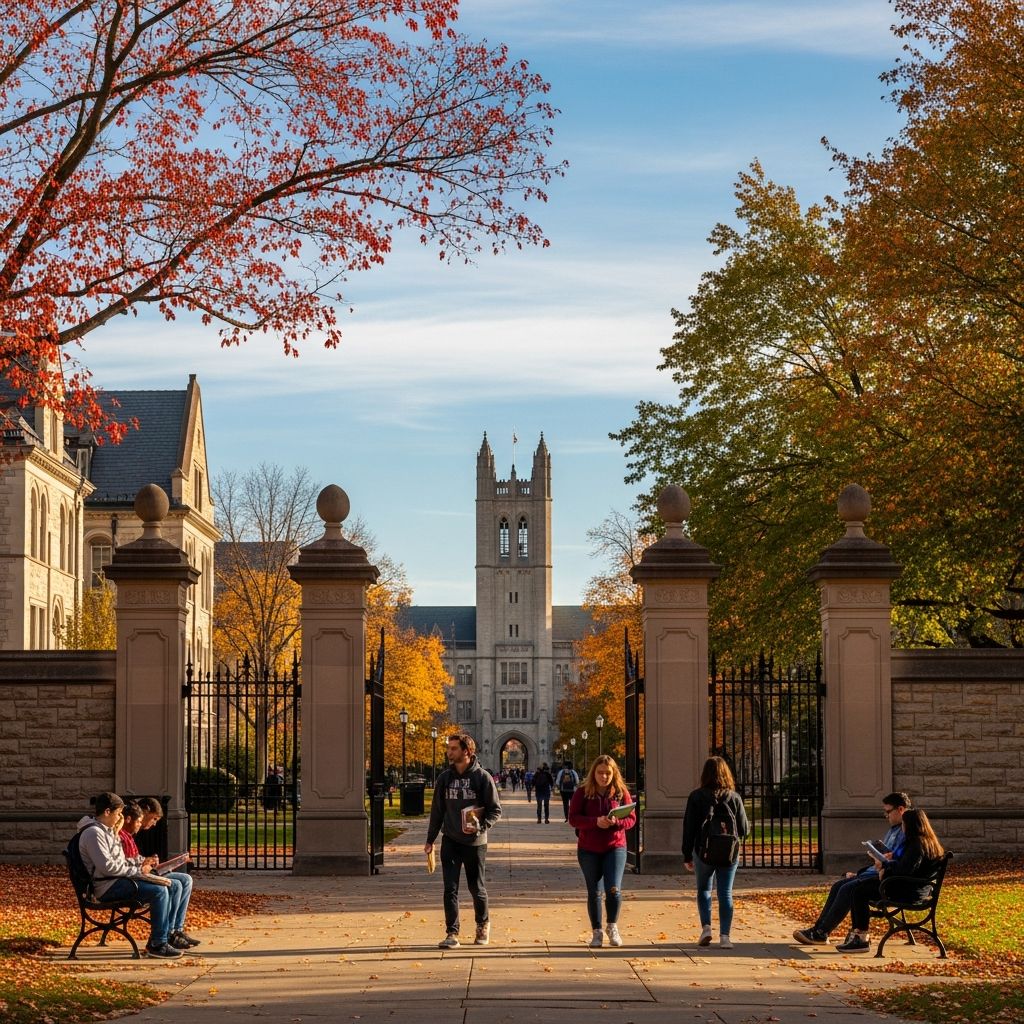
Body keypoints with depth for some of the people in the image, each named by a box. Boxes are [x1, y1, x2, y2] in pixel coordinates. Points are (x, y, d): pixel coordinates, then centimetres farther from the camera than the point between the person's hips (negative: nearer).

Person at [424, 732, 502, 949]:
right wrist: (430, 840, 10)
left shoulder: (482, 777, -7)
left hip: (475, 843, -2)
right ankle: (452, 933, -2)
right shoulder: (445, 778, 4)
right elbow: (437, 810, 11)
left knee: (477, 888, 10)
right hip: (450, 841, 2)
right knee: (450, 889, -5)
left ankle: (483, 925, 33)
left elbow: (495, 809, -5)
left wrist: (481, 827, -21)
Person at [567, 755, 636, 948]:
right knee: (594, 892, 6)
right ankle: (597, 932, 18)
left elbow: (631, 818, 2)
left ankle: (612, 926, 9)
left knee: (614, 889, -13)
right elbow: (573, 818, -7)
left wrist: (616, 822, -19)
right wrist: (596, 822, -22)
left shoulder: (621, 792, 2)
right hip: (589, 850, 0)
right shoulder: (582, 793, -1)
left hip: (615, 847, 0)